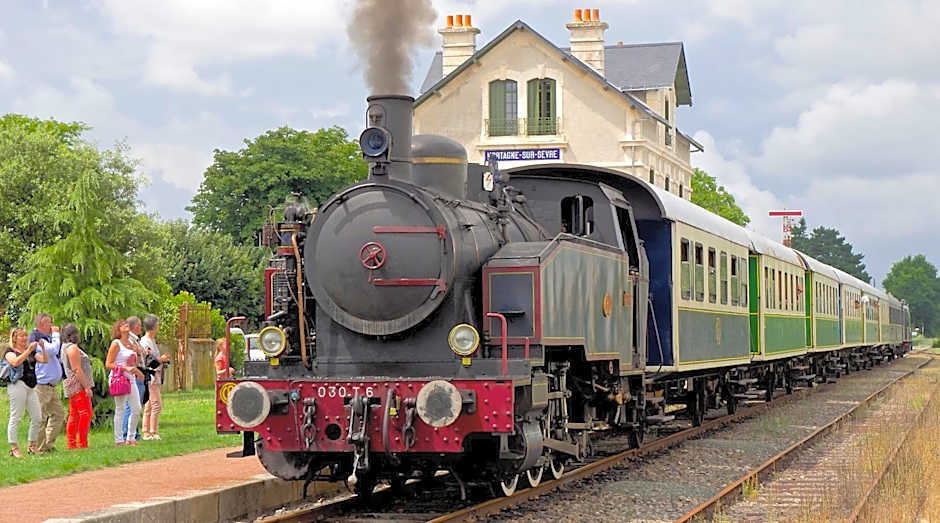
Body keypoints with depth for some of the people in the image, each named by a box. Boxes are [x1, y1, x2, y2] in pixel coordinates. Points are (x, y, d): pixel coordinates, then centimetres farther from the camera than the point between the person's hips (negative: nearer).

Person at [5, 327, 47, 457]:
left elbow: (44, 360, 9)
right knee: (16, 417, -7)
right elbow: (15, 362, -17)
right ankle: (14, 448, -6)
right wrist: (28, 350, -20)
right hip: (18, 385, -6)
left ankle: (33, 446, 14)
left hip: (31, 387, 6)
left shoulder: (31, 352, 21)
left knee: (37, 417, 3)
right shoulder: (10, 351, 3)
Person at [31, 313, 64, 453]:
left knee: (59, 413, 11)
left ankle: (49, 444, 16)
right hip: (42, 385, -10)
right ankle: (40, 448, -3)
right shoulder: (37, 339, -11)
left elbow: (57, 356, 20)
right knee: (41, 418, -6)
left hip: (52, 386, 10)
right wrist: (55, 335, -10)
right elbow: (53, 350, -23)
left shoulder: (46, 338, 19)